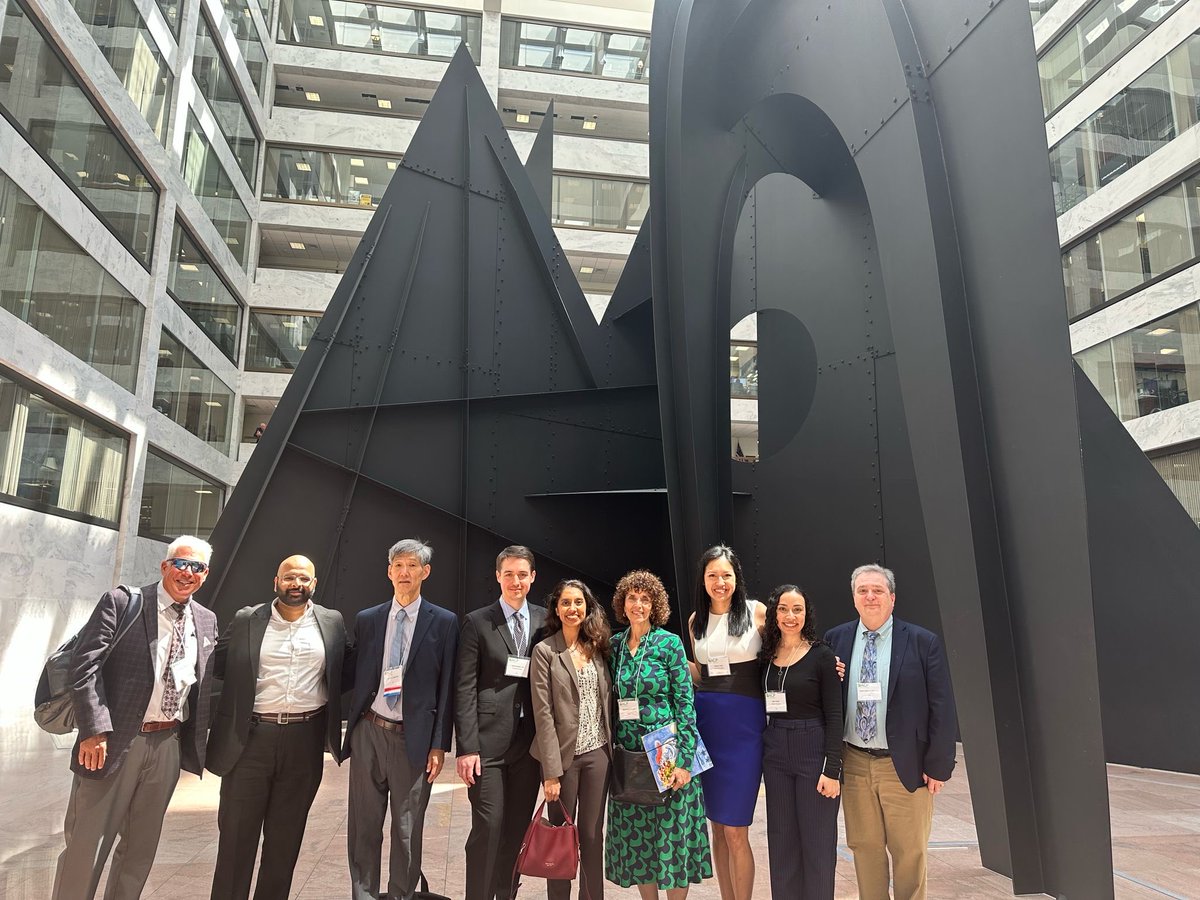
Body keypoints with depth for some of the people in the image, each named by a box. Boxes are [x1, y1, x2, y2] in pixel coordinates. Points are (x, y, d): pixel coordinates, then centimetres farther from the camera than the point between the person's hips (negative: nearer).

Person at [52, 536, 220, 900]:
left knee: (140, 848, 16)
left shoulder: (206, 621, 10)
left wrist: (197, 743, 9)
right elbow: (84, 665, -12)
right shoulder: (121, 602, -5)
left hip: (169, 746, 5)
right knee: (86, 846, 4)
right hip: (114, 742, -5)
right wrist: (94, 730, -20)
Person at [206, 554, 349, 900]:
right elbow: (219, 665, 6)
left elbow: (344, 671, 12)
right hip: (251, 737, -1)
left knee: (286, 834, 12)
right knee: (237, 830, 8)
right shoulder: (246, 620, 0)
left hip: (305, 740, 1)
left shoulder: (331, 622, 4)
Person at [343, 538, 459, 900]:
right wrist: (351, 727, -1)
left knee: (407, 831, 7)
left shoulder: (444, 622, -1)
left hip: (413, 738, -2)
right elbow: (353, 676, 11)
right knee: (363, 826, 12)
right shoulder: (366, 619, 7)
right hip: (369, 733, 3)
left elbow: (446, 688, -2)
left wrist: (439, 745, -5)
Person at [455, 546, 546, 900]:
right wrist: (467, 747, -11)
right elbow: (465, 688, -5)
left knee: (518, 830, 11)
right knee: (488, 828, -2)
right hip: (489, 742, -3)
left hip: (530, 742, 3)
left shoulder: (545, 621, 6)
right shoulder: (477, 623, -1)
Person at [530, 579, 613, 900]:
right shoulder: (544, 651, -7)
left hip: (598, 753, 4)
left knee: (592, 835, 10)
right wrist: (551, 771, -14)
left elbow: (607, 702, 10)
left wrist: (612, 747, 2)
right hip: (564, 754, -3)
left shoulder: (597, 647, 7)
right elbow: (543, 714, -11)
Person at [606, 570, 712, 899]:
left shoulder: (670, 643, -6)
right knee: (636, 841, 11)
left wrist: (684, 760, -14)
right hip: (627, 757, 4)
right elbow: (611, 702, 11)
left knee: (672, 837, 4)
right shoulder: (615, 646, 5)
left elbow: (685, 703, -8)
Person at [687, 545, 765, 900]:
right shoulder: (696, 620, 9)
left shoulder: (757, 612, -4)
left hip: (743, 723, -4)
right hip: (706, 720, 4)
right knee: (717, 826, 12)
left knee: (735, 830, -4)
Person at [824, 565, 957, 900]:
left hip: (905, 766, -2)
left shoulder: (923, 642, -5)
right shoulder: (836, 640, 2)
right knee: (865, 848, 12)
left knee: (910, 851, 9)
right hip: (854, 763, 2)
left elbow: (942, 709, -5)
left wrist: (938, 766, -6)